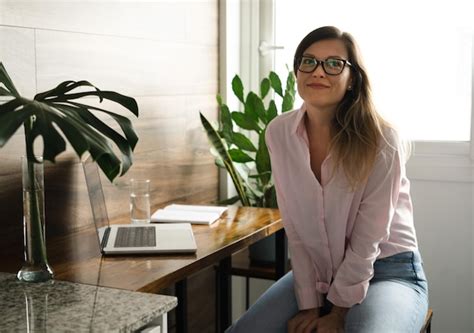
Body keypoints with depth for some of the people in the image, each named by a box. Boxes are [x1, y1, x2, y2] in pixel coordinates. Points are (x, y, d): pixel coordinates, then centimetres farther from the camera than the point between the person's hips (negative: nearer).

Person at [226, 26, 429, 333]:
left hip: (390, 273, -4)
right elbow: (296, 230, -4)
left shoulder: (382, 141, -19)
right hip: (316, 272, 4)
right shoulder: (279, 133, -7)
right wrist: (309, 304, -8)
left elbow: (367, 241, -16)